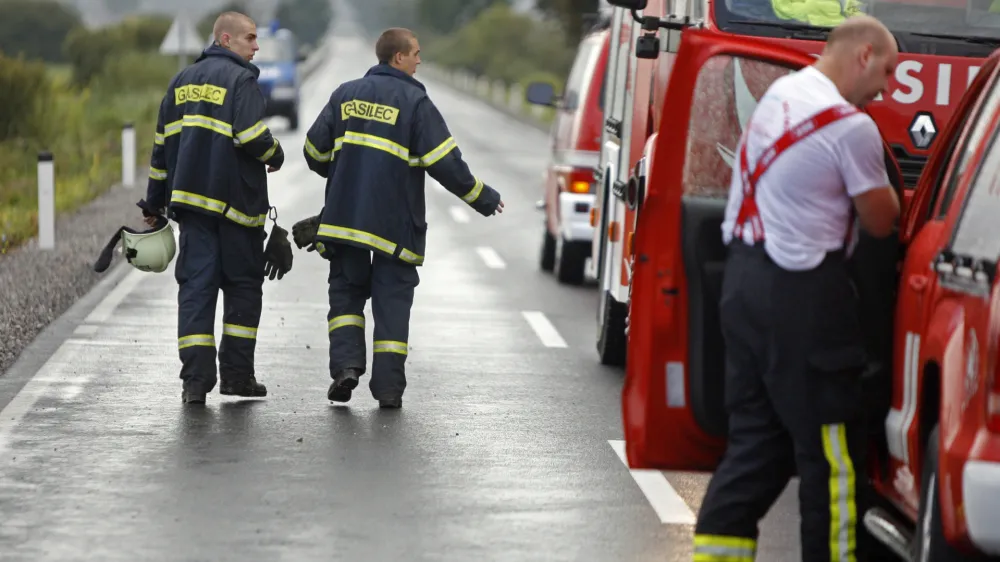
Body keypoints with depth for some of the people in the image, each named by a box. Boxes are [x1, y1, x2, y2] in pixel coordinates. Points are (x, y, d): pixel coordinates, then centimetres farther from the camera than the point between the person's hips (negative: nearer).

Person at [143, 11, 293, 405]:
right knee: (243, 285, 9)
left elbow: (162, 145, 18)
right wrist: (275, 155, 2)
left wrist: (154, 203, 23)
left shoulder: (182, 82, 15)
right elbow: (252, 136, -20)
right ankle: (236, 374, 9)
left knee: (196, 286, 1)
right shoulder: (240, 80, -8)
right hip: (234, 202, -5)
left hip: (191, 199, 5)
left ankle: (196, 379, -7)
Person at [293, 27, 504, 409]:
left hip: (344, 219, 3)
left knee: (346, 290, 15)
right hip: (395, 224, -3)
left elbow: (315, 151, 10)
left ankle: (346, 364, -5)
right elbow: (444, 162, -10)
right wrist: (481, 197, 3)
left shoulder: (345, 95, 8)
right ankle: (389, 387, 3)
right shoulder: (415, 101, -5)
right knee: (392, 299, 5)